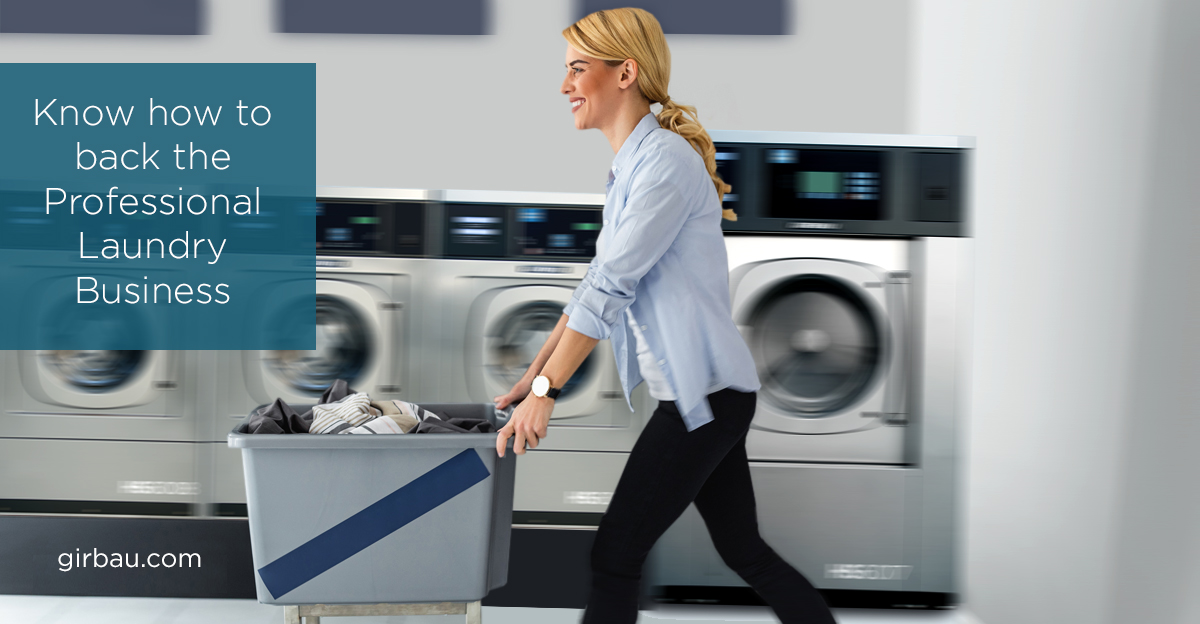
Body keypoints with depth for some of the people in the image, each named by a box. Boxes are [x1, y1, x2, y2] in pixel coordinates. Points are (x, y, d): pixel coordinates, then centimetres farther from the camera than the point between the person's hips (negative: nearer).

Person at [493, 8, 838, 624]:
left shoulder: (666, 159, -16)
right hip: (703, 393, 10)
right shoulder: (630, 166, 15)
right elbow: (599, 280, 17)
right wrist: (533, 372, 15)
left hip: (703, 393, -10)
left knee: (614, 557, -3)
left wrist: (546, 391, -20)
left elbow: (611, 285, -21)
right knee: (744, 551, 17)